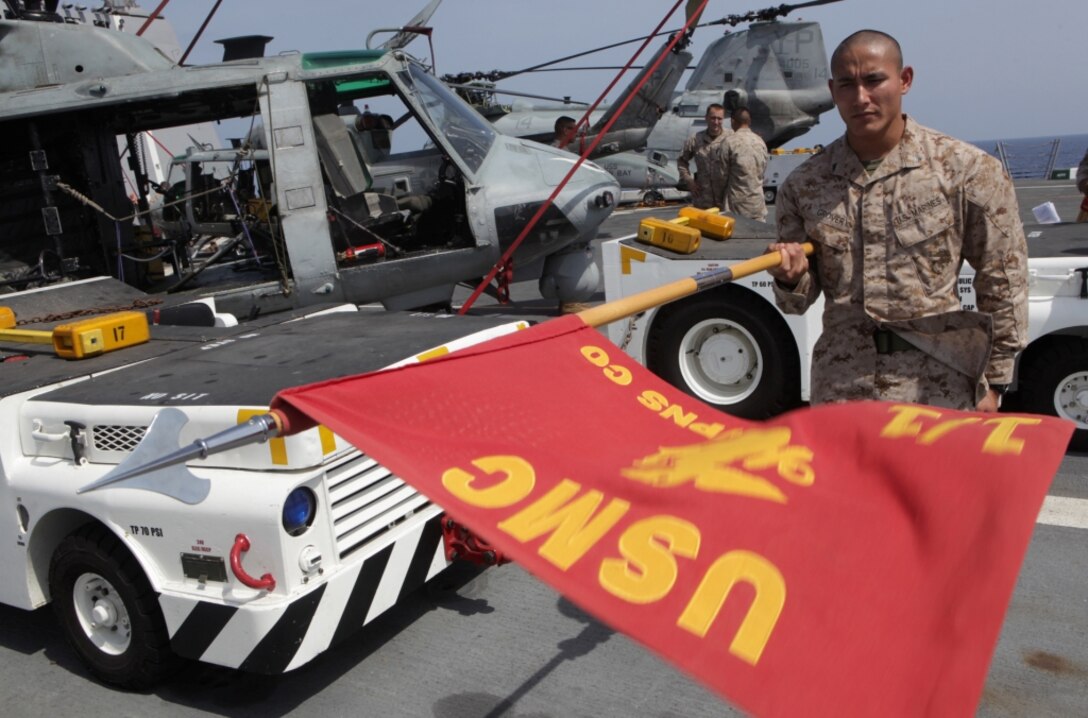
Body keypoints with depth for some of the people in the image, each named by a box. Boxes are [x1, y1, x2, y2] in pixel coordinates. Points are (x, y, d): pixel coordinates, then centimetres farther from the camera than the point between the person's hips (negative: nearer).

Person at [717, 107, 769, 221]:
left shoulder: (729, 142, -11)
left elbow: (722, 173, -7)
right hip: (757, 199, 5)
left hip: (737, 200, -5)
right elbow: (763, 169, 12)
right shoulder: (760, 141, 6)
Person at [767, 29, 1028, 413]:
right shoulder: (803, 185, 2)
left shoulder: (965, 169, -6)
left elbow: (1003, 284, -1)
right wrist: (791, 279, -14)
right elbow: (799, 302, 8)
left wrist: (992, 385, 0)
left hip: (941, 389, -2)